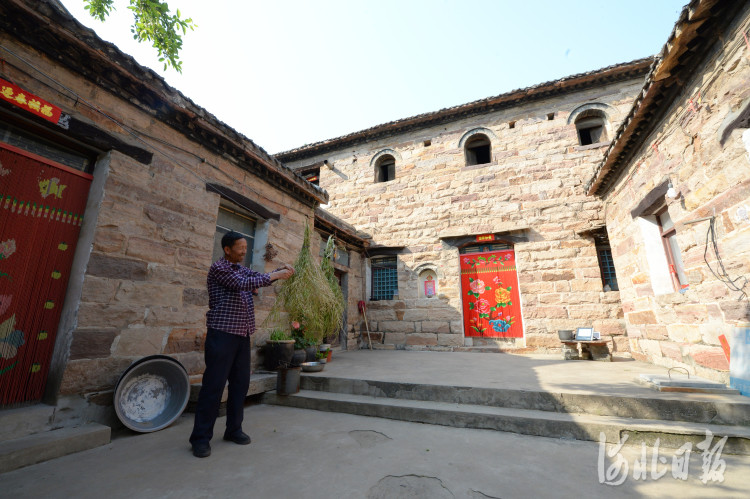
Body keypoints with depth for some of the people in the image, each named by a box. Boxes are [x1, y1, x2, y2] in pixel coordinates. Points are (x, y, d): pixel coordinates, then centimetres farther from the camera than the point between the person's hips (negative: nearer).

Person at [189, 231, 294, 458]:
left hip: (243, 334, 7)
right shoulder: (218, 267, -8)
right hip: (222, 334, -7)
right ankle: (201, 437, 13)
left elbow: (259, 277, 9)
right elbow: (242, 284, -20)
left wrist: (281, 270, -9)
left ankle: (234, 429, 24)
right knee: (214, 385, -1)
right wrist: (275, 276, -19)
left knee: (240, 383, 11)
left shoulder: (242, 269, 16)